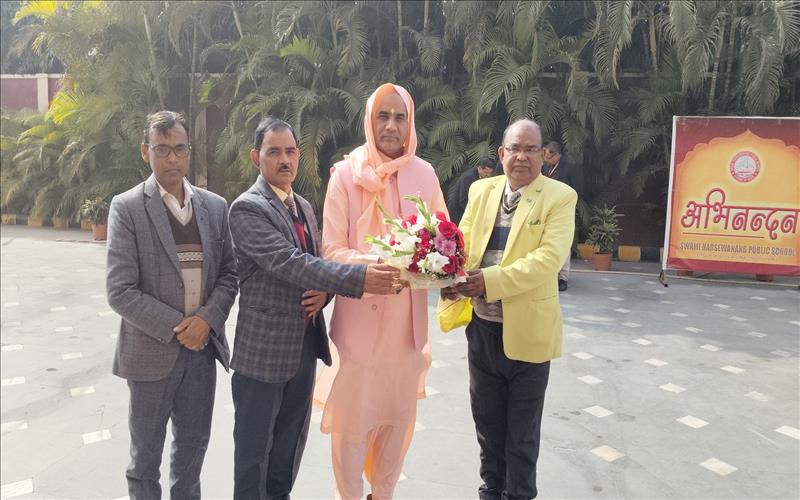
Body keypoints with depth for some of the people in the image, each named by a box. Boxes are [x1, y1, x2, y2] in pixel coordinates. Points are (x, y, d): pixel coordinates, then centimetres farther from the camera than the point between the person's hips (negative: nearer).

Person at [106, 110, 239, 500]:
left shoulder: (215, 206, 4)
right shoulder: (126, 207, -7)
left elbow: (229, 273, 4)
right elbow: (120, 291, -13)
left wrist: (207, 319, -12)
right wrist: (176, 328, -15)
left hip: (203, 348, 3)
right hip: (152, 351, -3)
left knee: (193, 445, 18)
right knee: (145, 456, 14)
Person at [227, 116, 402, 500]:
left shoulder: (304, 206, 11)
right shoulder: (247, 208, -14)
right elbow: (288, 263, -26)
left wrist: (325, 293, -7)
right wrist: (359, 278, -33)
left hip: (304, 345, 7)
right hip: (263, 348, -7)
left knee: (291, 438, 20)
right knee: (255, 444, 9)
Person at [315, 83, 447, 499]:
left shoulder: (424, 173, 4)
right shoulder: (346, 173, -6)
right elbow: (332, 251, -8)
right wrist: (378, 264, -25)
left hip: (408, 317, 4)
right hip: (360, 316, -3)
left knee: (399, 414, 15)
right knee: (353, 416, 4)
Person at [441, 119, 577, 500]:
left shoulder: (559, 197, -8)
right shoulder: (481, 190, 6)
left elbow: (549, 257, -20)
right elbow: (462, 241, 5)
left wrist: (489, 279, -29)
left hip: (527, 330, -4)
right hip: (482, 327, 5)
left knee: (522, 431, 13)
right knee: (487, 422, 20)